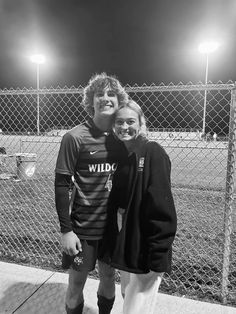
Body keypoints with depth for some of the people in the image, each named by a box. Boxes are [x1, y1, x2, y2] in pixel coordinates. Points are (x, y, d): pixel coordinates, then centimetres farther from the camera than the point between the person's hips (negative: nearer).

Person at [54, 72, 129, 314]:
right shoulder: (75, 137, -14)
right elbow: (61, 185, -12)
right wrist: (66, 230, -13)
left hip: (115, 224, 4)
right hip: (83, 227, -4)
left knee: (108, 276, 21)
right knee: (77, 281, 14)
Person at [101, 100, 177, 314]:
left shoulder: (152, 153, -16)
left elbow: (161, 209, -20)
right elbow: (114, 203, 9)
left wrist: (158, 258, -20)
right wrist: (111, 244, 9)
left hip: (145, 249, -7)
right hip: (123, 246, 7)